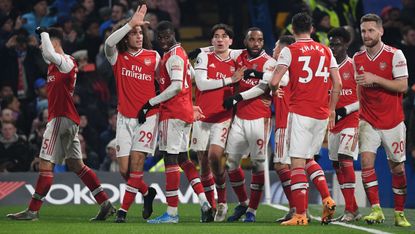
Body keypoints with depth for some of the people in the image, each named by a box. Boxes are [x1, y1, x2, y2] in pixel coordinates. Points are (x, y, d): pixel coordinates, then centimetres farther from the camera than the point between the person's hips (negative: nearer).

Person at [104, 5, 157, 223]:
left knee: (136, 163, -12)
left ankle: (124, 209, -3)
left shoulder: (154, 57, 3)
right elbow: (109, 42, -20)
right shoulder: (117, 57, 2)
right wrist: (131, 23, -25)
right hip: (125, 117, 2)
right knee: (124, 169, 1)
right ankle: (147, 193, 29)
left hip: (148, 116, -2)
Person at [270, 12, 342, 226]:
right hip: (321, 114, 5)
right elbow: (337, 84, 9)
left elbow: (274, 82, -10)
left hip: (300, 113, -5)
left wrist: (272, 89, 13)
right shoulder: (326, 51, 10)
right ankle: (327, 200, 4)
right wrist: (332, 109, 20)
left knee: (297, 163, -3)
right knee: (309, 159, 21)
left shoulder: (289, 51, -3)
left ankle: (300, 215, -7)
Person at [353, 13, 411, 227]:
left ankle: (399, 213, 18)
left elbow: (402, 86, -16)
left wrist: (375, 79, -24)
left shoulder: (395, 55, -9)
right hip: (368, 121, 3)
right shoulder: (357, 58, 5)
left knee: (397, 168, 5)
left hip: (392, 121, -3)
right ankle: (376, 210, -15)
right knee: (366, 161, -16)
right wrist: (357, 110, 12)